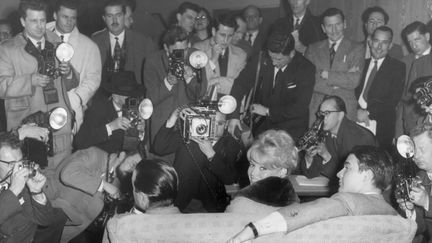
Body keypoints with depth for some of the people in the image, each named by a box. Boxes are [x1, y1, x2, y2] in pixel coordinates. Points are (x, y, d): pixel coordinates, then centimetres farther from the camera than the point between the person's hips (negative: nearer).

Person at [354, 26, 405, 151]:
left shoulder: (397, 67, 4)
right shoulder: (363, 63, 16)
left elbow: (394, 99, -6)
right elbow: (356, 91, 11)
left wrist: (368, 112, -13)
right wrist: (358, 110, -9)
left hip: (381, 126, -3)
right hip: (357, 120, 3)